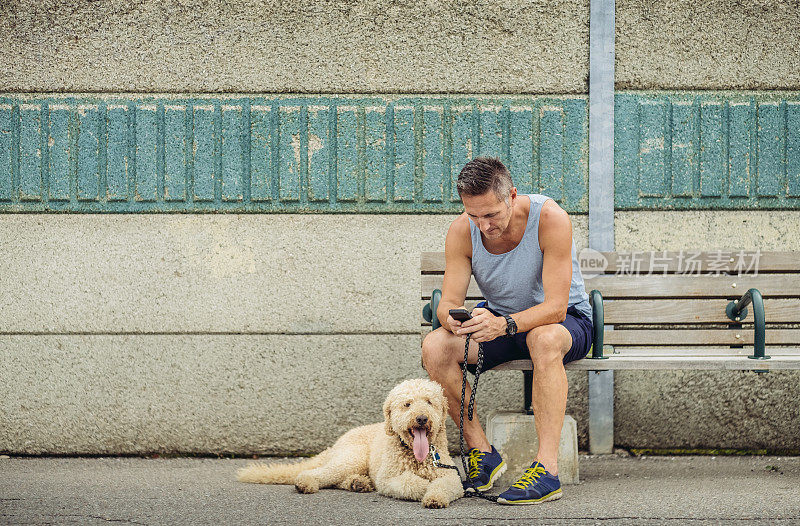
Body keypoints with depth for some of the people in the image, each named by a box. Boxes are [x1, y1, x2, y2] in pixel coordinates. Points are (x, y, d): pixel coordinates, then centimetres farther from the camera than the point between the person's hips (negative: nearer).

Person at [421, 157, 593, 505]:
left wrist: (505, 324, -48)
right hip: (500, 321, 4)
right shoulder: (462, 231, -14)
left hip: (566, 322, -4)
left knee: (544, 339, -41)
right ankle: (482, 453, -13)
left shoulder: (550, 219, -27)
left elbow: (556, 306, -31)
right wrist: (453, 318, -40)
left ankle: (547, 469, -41)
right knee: (435, 347, -23)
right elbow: (448, 302, -14)